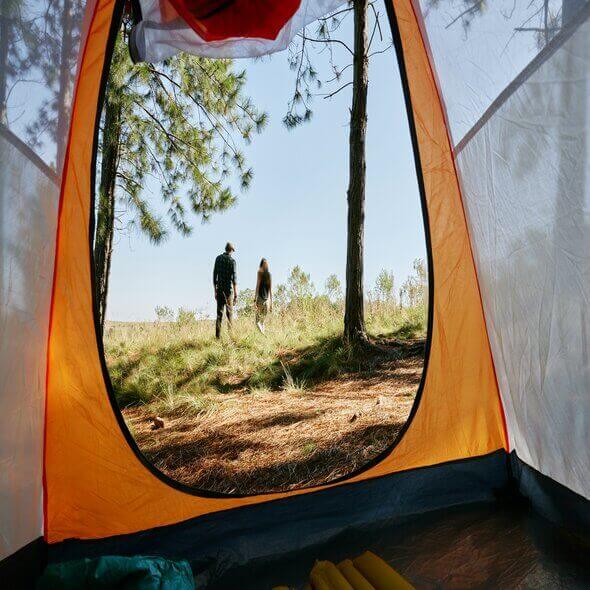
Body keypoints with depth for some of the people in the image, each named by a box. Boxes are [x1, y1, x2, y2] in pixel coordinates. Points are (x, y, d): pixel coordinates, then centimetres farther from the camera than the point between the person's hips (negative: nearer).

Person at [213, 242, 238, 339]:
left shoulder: (218, 258, 7)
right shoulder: (232, 261, -7)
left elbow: (214, 275, 9)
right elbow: (234, 278, -13)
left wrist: (215, 291, 15)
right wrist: (236, 294, -13)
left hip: (219, 289, 4)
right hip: (229, 289, -4)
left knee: (219, 312, 5)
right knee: (229, 312, 2)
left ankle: (218, 334, 1)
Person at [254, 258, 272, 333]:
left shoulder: (260, 273, -5)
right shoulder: (269, 275, 8)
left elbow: (257, 287, -10)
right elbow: (270, 290, 9)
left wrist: (255, 300, -10)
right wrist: (271, 303, 13)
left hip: (260, 299, -4)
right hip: (267, 300, 4)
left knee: (257, 321, -1)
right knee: (262, 322, 13)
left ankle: (262, 334, -24)